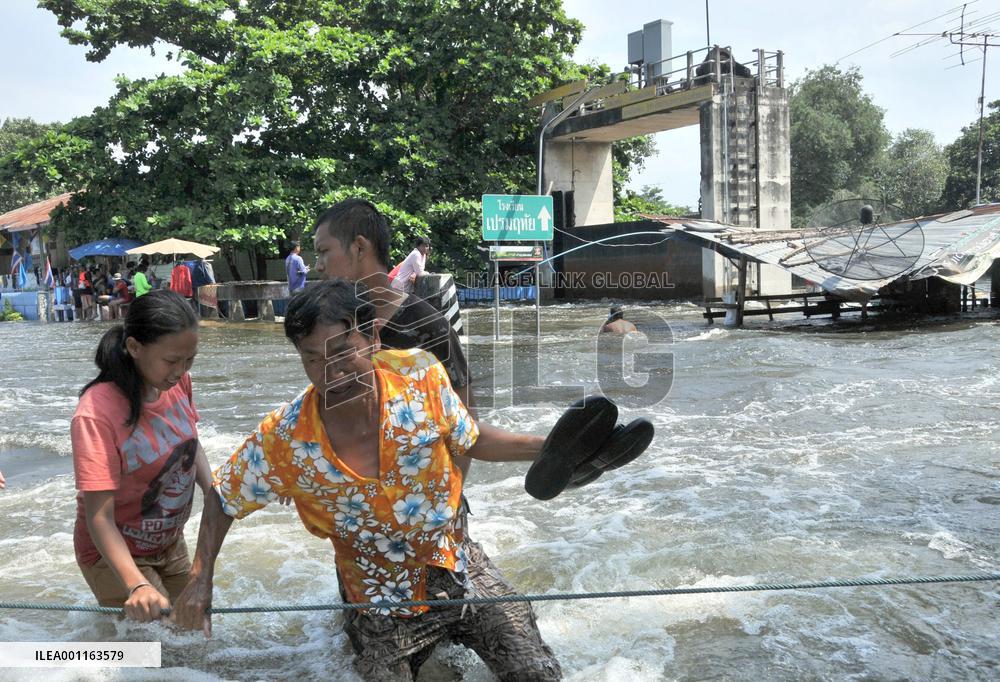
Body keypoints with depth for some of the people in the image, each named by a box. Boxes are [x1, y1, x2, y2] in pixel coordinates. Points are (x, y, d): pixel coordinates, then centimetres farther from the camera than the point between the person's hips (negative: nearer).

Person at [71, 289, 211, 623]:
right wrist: (137, 585, -44)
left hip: (171, 543, 7)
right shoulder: (97, 412, -31)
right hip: (115, 553, -6)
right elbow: (100, 517, -32)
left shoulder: (177, 382, -13)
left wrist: (214, 495, -12)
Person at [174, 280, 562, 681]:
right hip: (381, 601, -1)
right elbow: (223, 499, -3)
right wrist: (200, 579, -15)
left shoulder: (422, 377, -18)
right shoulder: (283, 438, -20)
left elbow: (471, 441, -1)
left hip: (458, 569, 1)